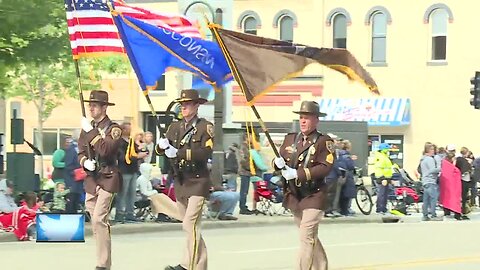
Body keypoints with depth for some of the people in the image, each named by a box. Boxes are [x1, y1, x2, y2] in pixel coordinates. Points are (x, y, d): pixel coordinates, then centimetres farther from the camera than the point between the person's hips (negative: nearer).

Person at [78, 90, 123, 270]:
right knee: (96, 221, 9)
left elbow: (105, 150, -21)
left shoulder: (113, 129, -7)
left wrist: (92, 132, -18)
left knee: (99, 220, -16)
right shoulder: (87, 128, 12)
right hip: (91, 179, 7)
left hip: (107, 179, -7)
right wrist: (85, 162, -7)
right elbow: (81, 152, 14)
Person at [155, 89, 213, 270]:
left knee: (190, 224, -16)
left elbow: (206, 152, -19)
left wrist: (179, 152, -24)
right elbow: (160, 151, 6)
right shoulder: (175, 127, 13)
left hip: (198, 182, -6)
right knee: (191, 227, 12)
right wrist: (162, 145, -18)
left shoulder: (205, 127, -5)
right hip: (180, 183, 6)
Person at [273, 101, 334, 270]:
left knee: (306, 237, -14)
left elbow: (325, 167, -17)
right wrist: (279, 163, -11)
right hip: (294, 195, 7)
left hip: (314, 195, -6)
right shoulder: (290, 139, 11)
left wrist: (298, 173, -23)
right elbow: (279, 160, 14)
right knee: (311, 237, 17)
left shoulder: (324, 142, -7)